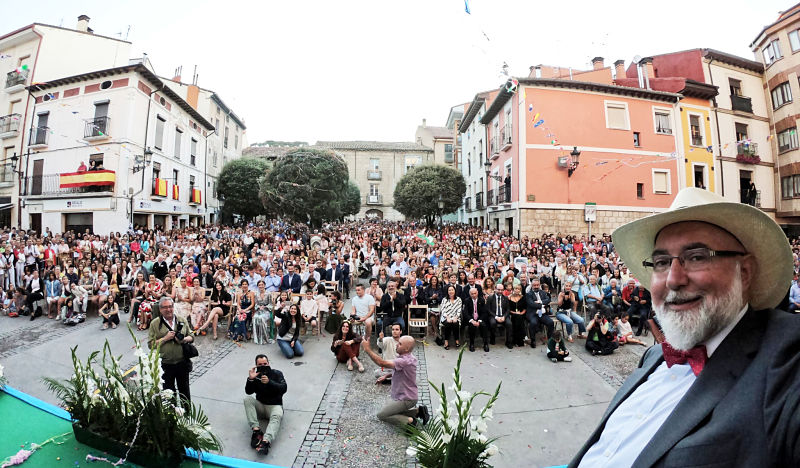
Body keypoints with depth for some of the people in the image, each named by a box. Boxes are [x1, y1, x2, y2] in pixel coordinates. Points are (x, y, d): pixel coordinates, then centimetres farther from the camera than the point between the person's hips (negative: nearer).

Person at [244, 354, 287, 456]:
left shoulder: (277, 374, 2)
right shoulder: (255, 375, 6)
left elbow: (283, 388, -12)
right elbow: (248, 391, -5)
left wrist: (269, 382, -25)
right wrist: (250, 379, -24)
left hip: (274, 405, -3)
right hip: (260, 406, 3)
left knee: (277, 415, -34)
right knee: (247, 399, -23)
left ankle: (266, 441, -54)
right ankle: (256, 430, -31)